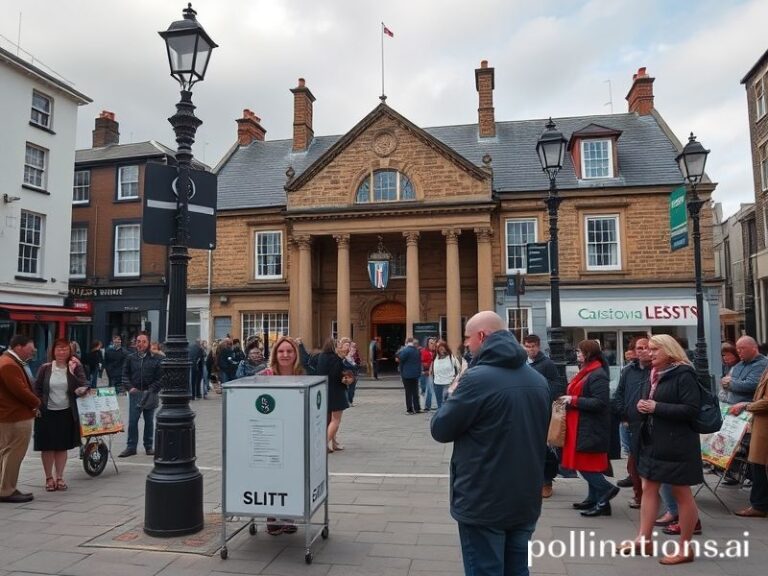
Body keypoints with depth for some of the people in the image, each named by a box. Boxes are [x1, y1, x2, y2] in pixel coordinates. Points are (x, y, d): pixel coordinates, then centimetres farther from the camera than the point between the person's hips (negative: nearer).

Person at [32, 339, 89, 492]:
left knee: (62, 446, 10)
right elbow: (36, 389, 5)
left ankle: (59, 477, 22)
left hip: (66, 413, 0)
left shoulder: (75, 368, -3)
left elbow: (84, 387, -10)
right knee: (48, 447, 7)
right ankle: (49, 477, 21)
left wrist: (73, 372, -22)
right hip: (47, 413, 0)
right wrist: (40, 405, -6)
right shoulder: (45, 368, -2)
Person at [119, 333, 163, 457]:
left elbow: (160, 377, -4)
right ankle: (131, 447, 9)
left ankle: (148, 446, 18)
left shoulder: (156, 359, -2)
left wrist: (151, 390, -12)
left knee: (149, 421, 8)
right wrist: (130, 387, -7)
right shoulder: (130, 358, 6)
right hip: (135, 393, 1)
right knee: (132, 421, 0)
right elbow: (125, 375, 8)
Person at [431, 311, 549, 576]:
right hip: (526, 500, 7)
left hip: (483, 502, -7)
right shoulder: (538, 380, 4)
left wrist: (453, 396, 5)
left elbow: (440, 429, -12)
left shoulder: (477, 378, -19)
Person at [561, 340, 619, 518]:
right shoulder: (586, 372, 14)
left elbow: (599, 402, -24)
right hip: (582, 427, 10)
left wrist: (574, 400, -20)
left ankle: (607, 489, 5)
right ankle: (594, 499, 22)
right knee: (588, 464, 14)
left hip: (591, 429, -10)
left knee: (584, 464, -6)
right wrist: (569, 400, 7)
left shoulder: (597, 375, -17)